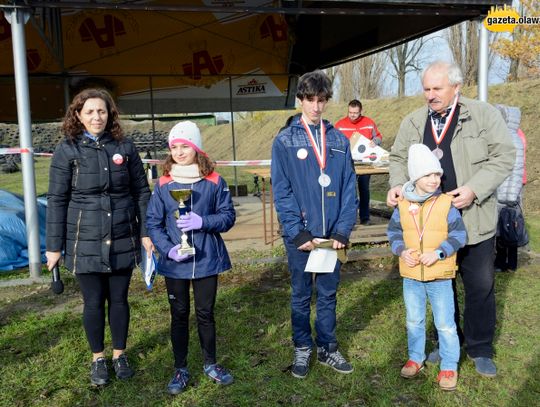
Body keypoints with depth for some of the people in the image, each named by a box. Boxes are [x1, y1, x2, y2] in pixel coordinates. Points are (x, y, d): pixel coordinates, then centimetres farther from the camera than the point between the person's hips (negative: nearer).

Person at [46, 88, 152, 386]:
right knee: (94, 302, 9)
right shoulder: (66, 151, -3)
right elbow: (56, 200, -3)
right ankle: (97, 358, 29)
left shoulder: (124, 147, 2)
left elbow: (141, 191, 5)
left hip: (122, 240, 2)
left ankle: (119, 354, 31)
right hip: (85, 242, -1)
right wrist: (54, 246, -4)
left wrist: (146, 232, 2)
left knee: (119, 299, 12)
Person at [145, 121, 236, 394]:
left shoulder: (214, 182, -5)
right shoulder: (163, 184, -3)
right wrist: (168, 249, -17)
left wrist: (203, 222, -20)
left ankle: (210, 364, 32)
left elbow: (228, 216, -2)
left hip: (207, 260, 0)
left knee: (205, 313, 13)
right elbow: (153, 223, -2)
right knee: (179, 315, 12)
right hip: (174, 263, 1)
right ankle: (180, 369, 28)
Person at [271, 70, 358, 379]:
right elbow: (281, 191, -7)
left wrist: (342, 231, -7)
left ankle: (328, 347, 30)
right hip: (300, 235, -2)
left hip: (332, 234, 2)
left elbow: (349, 189, 3)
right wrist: (298, 233, -14)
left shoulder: (339, 140, 5)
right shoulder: (285, 141, -2)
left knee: (329, 294, 14)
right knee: (301, 295, 11)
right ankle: (302, 349, 27)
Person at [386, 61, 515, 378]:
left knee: (481, 287, 8)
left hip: (474, 221, -3)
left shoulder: (484, 114, -6)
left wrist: (475, 189, -20)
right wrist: (398, 184, -8)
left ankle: (481, 349, 28)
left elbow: (504, 155, -8)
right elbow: (399, 158, 12)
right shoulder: (413, 122, 5)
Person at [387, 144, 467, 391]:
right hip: (411, 276, 3)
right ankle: (415, 358, 37)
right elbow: (394, 231, 6)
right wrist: (401, 250, -11)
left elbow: (459, 235, -9)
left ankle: (449, 366, 24)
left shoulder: (446, 204, -11)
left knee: (445, 325, 7)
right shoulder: (403, 205, -4)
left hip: (440, 277, -3)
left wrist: (438, 253, -21)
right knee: (414, 321, 18)